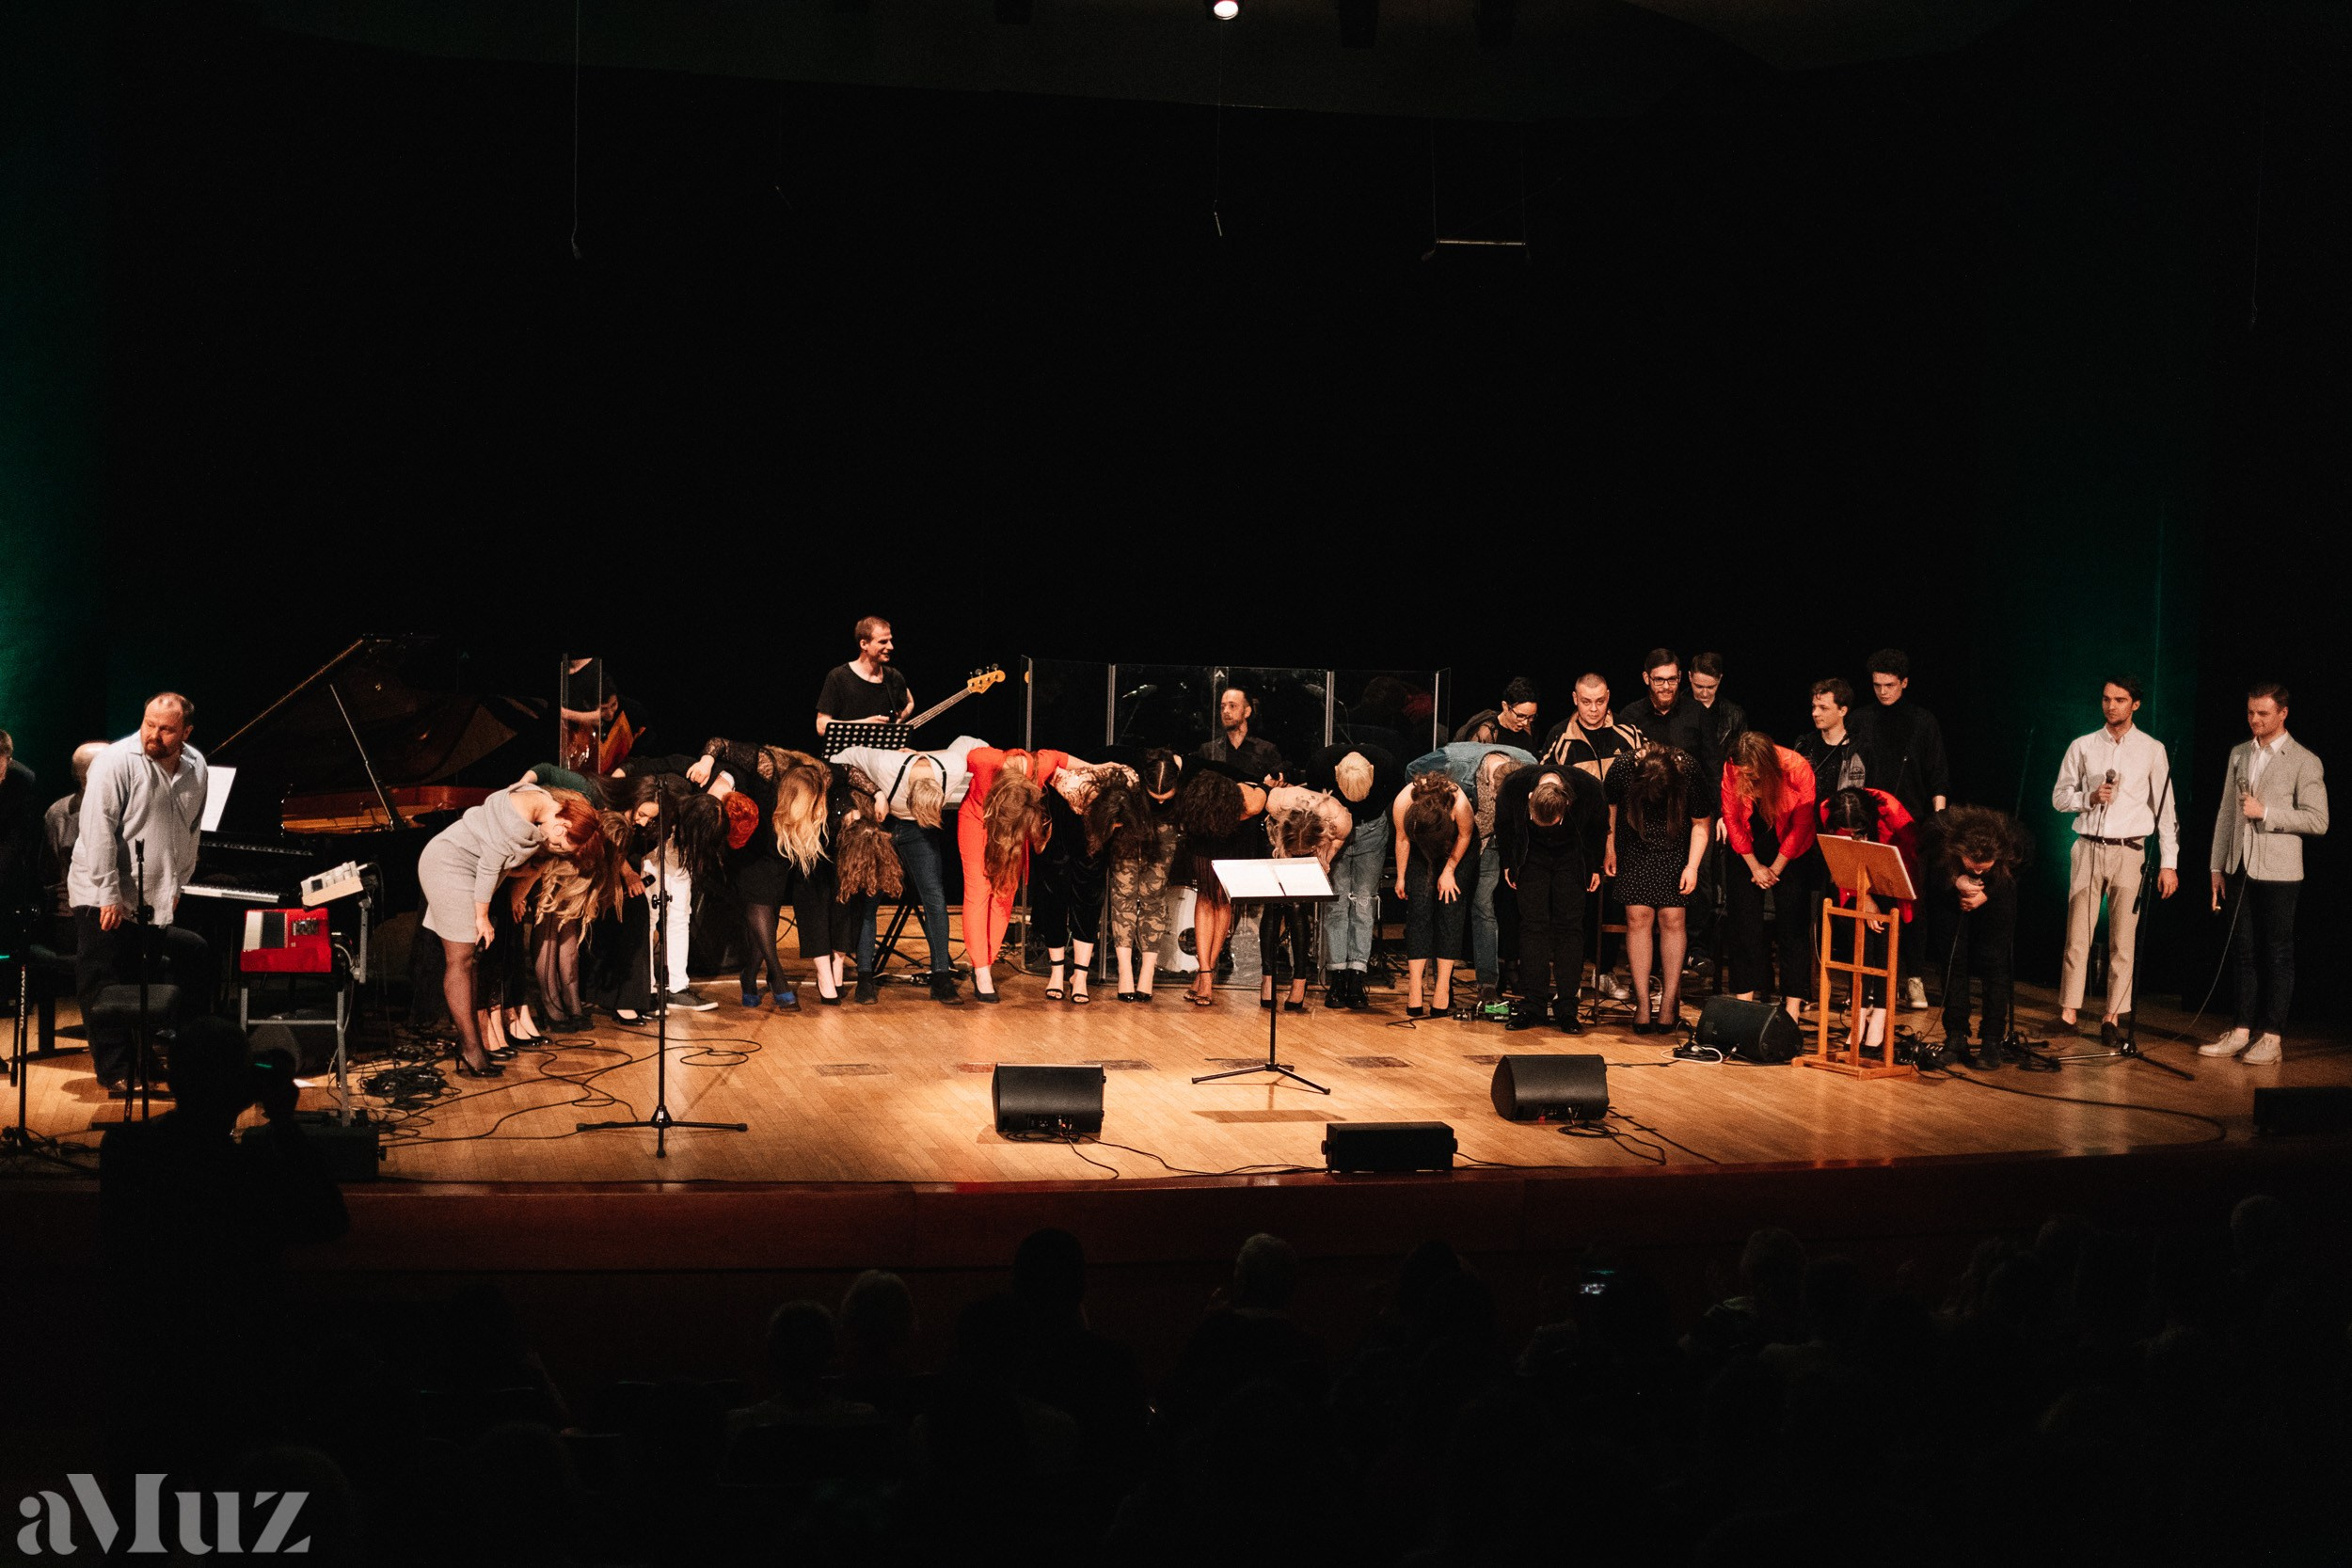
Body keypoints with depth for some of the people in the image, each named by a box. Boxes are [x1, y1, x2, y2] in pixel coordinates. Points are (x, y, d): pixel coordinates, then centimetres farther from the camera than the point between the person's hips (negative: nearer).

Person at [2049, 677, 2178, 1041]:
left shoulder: (2152, 750, 4)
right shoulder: (2082, 747, 8)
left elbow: (2165, 809, 4)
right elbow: (2059, 795, 11)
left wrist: (2169, 863, -1)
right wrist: (2089, 798, -9)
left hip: (2129, 851, -1)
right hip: (2088, 848, 1)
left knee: (2123, 939, -1)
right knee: (2078, 933, -2)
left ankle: (2114, 1016, 2)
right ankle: (2068, 1011, 0)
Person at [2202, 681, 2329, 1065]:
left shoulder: (2303, 762, -4)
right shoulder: (2239, 754, 13)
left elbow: (2318, 821, -10)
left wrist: (2266, 812, -16)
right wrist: (2218, 867, 12)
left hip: (2278, 873, -5)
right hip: (2241, 870, 5)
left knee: (2277, 955, 0)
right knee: (2245, 953, 8)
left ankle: (2271, 1037, 4)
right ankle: (2242, 1032, 12)